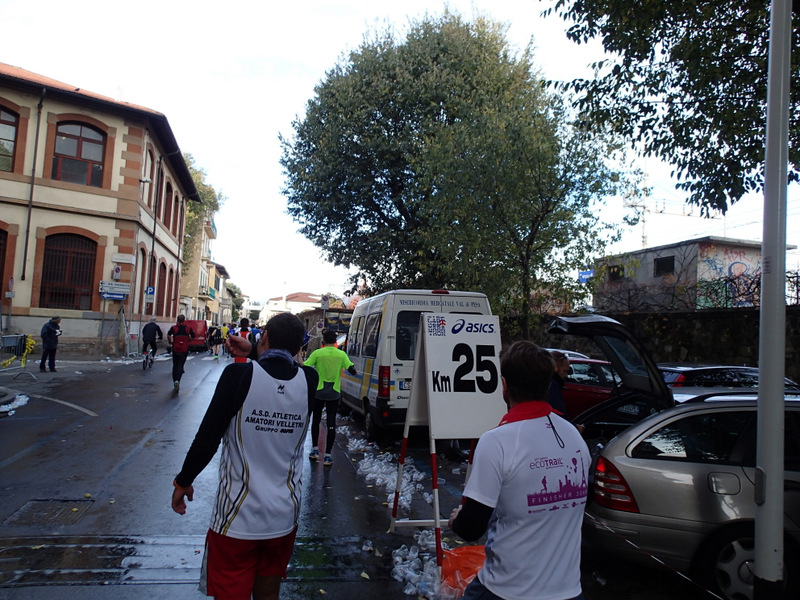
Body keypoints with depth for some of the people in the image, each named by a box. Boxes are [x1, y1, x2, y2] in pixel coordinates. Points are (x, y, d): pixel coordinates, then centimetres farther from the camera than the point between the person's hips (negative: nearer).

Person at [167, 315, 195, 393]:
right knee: (180, 366, -1)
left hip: (175, 349, 1)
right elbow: (193, 337, 1)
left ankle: (175, 382, 22)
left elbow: (168, 335, -13)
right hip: (184, 349, -1)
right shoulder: (188, 328, 2)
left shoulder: (173, 327, 0)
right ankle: (177, 381, -23)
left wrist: (170, 342, 2)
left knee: (175, 366, 14)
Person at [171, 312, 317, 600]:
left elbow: (208, 437, -13)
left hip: (238, 517, -4)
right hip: (285, 517, 4)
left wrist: (183, 481, 1)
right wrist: (253, 353, 16)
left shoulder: (239, 374, -17)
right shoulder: (309, 380, -7)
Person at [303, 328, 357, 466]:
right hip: (334, 394, 0)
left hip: (318, 392, 0)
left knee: (316, 420, 19)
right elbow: (352, 371, -8)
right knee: (331, 424, 4)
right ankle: (327, 456, 4)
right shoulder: (341, 354, -5)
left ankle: (315, 450, 24)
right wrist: (354, 369, 15)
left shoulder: (317, 353, -9)